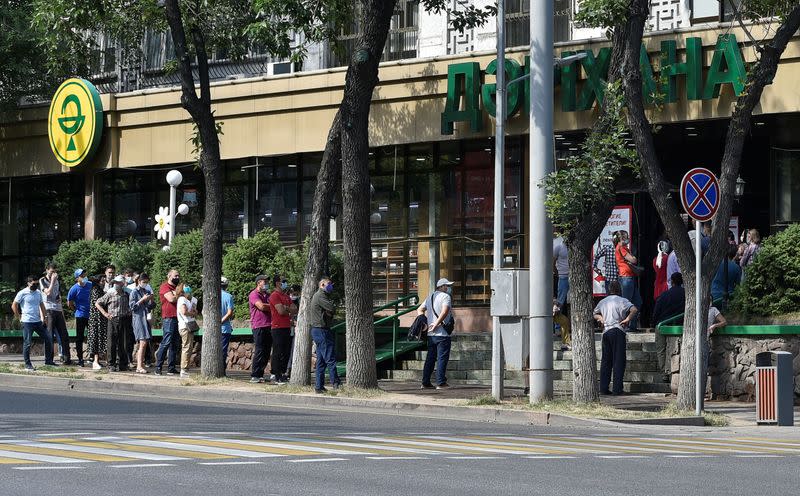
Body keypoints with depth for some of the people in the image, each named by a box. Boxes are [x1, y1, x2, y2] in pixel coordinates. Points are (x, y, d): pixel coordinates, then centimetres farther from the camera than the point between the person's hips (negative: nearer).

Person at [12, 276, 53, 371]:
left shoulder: (38, 293, 11)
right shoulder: (22, 293, -6)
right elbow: (14, 306, -4)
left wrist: (44, 317, 11)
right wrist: (19, 318, -5)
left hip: (38, 321, 6)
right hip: (27, 322, -6)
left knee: (48, 338, 3)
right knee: (27, 343, -4)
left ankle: (48, 360, 13)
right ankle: (27, 364, 2)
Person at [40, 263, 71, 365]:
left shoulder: (57, 281, 19)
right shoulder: (42, 281, 3)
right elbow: (48, 292, -14)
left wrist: (63, 316, 18)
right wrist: (53, 280, -9)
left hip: (58, 311, 5)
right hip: (49, 311, -5)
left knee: (63, 336, 0)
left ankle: (66, 358, 3)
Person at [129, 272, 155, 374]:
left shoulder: (148, 292, 15)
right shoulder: (134, 292, -1)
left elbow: (151, 307, 19)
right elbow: (132, 307, -7)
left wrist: (151, 300, 0)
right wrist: (142, 299, -13)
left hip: (146, 318, 7)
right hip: (138, 318, -7)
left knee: (145, 343, 5)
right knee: (143, 342, -15)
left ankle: (140, 365, 9)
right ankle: (139, 367, -16)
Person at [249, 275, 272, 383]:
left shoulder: (267, 295, 23)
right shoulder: (254, 294, -3)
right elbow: (261, 306, -16)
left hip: (268, 327, 8)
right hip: (259, 326, -8)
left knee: (266, 352, 6)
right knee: (259, 351, -9)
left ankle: (260, 375, 11)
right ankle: (254, 376, -7)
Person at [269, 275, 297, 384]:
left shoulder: (286, 296, 20)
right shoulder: (274, 296, -9)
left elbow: (295, 310, 11)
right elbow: (281, 311, -18)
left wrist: (286, 308, -8)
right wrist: (290, 312, 1)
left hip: (287, 328, 9)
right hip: (278, 327, -9)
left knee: (286, 352, 10)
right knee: (278, 353, -6)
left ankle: (283, 374, 16)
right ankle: (277, 376, -5)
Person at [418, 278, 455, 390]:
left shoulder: (430, 297, 18)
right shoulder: (445, 296, -7)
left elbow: (420, 310, 18)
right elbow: (445, 311, -22)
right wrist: (436, 324, -18)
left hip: (431, 334, 7)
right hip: (442, 333, -7)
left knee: (430, 358, 11)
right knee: (442, 358, -4)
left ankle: (425, 382, 11)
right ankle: (441, 383, -6)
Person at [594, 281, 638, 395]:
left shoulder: (603, 301, 15)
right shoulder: (622, 301, -3)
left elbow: (595, 314, 30)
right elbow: (634, 310, -18)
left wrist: (601, 319, 15)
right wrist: (627, 320, -8)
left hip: (606, 332, 5)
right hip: (617, 331, -5)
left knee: (606, 361, 9)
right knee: (619, 360, -3)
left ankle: (603, 388, 5)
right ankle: (617, 389, -8)